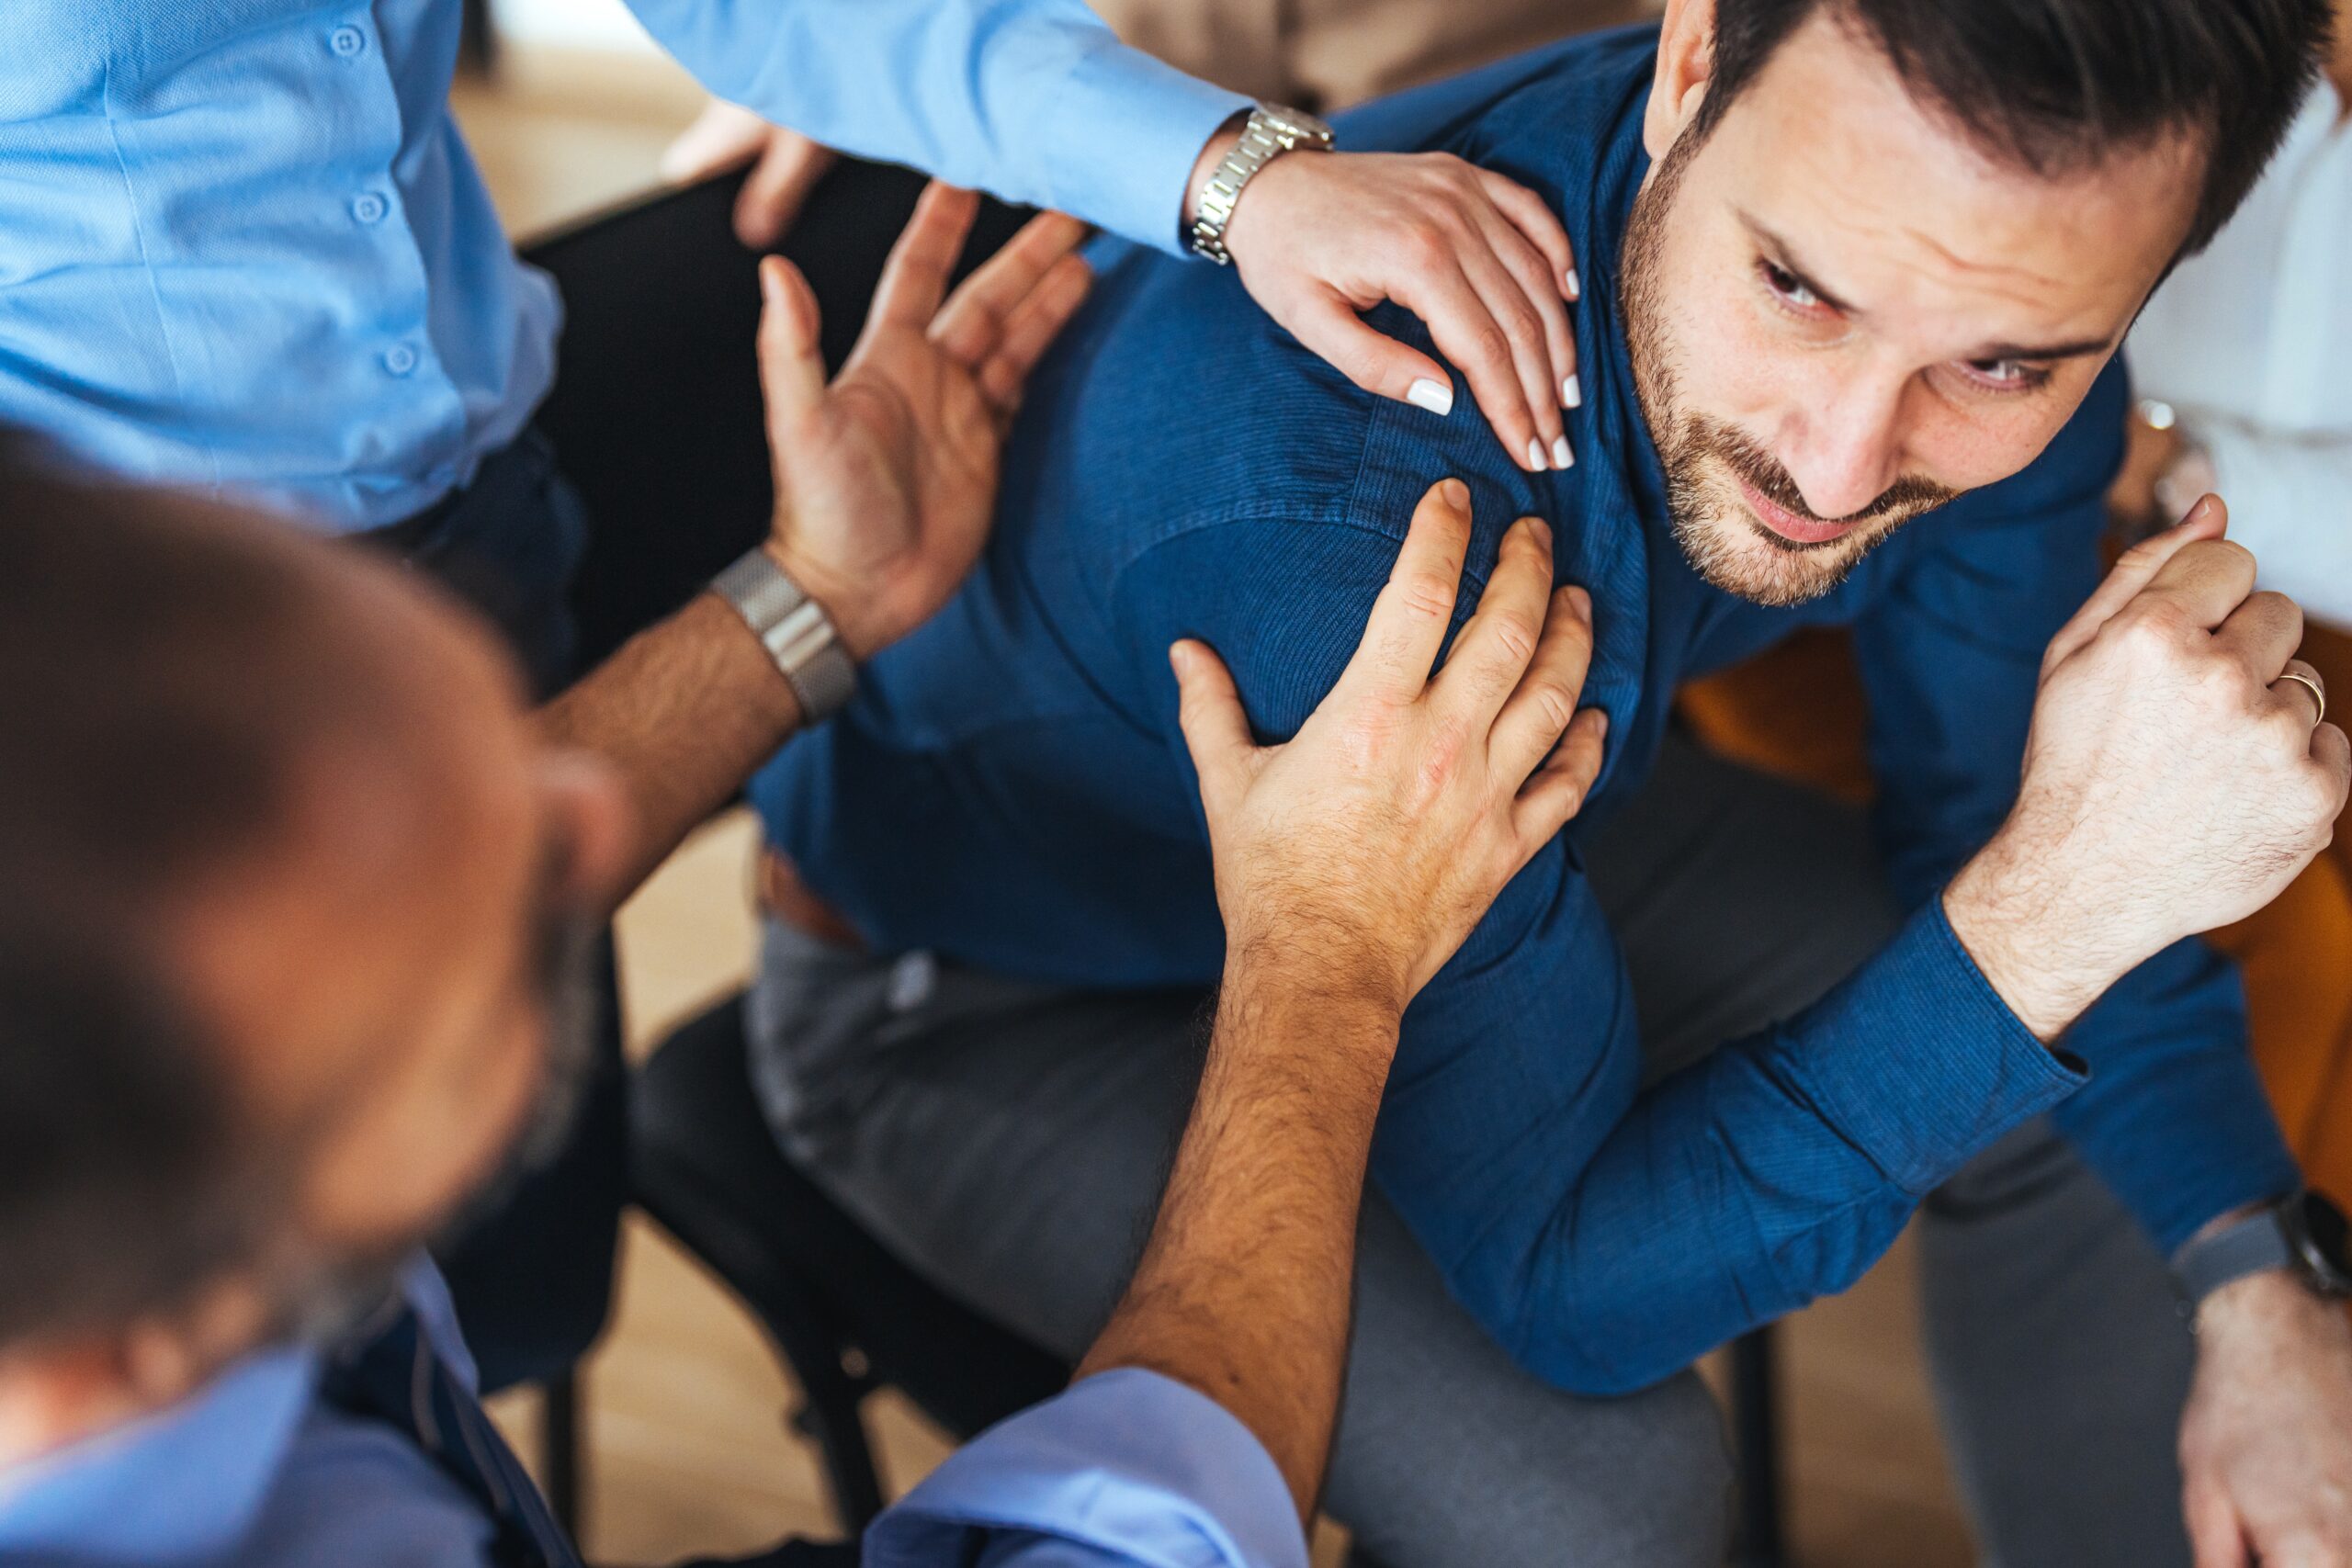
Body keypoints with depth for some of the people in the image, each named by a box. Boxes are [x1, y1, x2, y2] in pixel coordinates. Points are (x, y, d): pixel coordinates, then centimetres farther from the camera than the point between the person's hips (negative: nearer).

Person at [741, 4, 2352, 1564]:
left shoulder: (1985, 282, -21)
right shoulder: (1318, 497, -44)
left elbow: (1998, 820, -2)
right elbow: (1566, 1277, -33)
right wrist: (2055, 909, -44)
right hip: (983, 1002, -6)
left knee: (2094, 1105, 4)